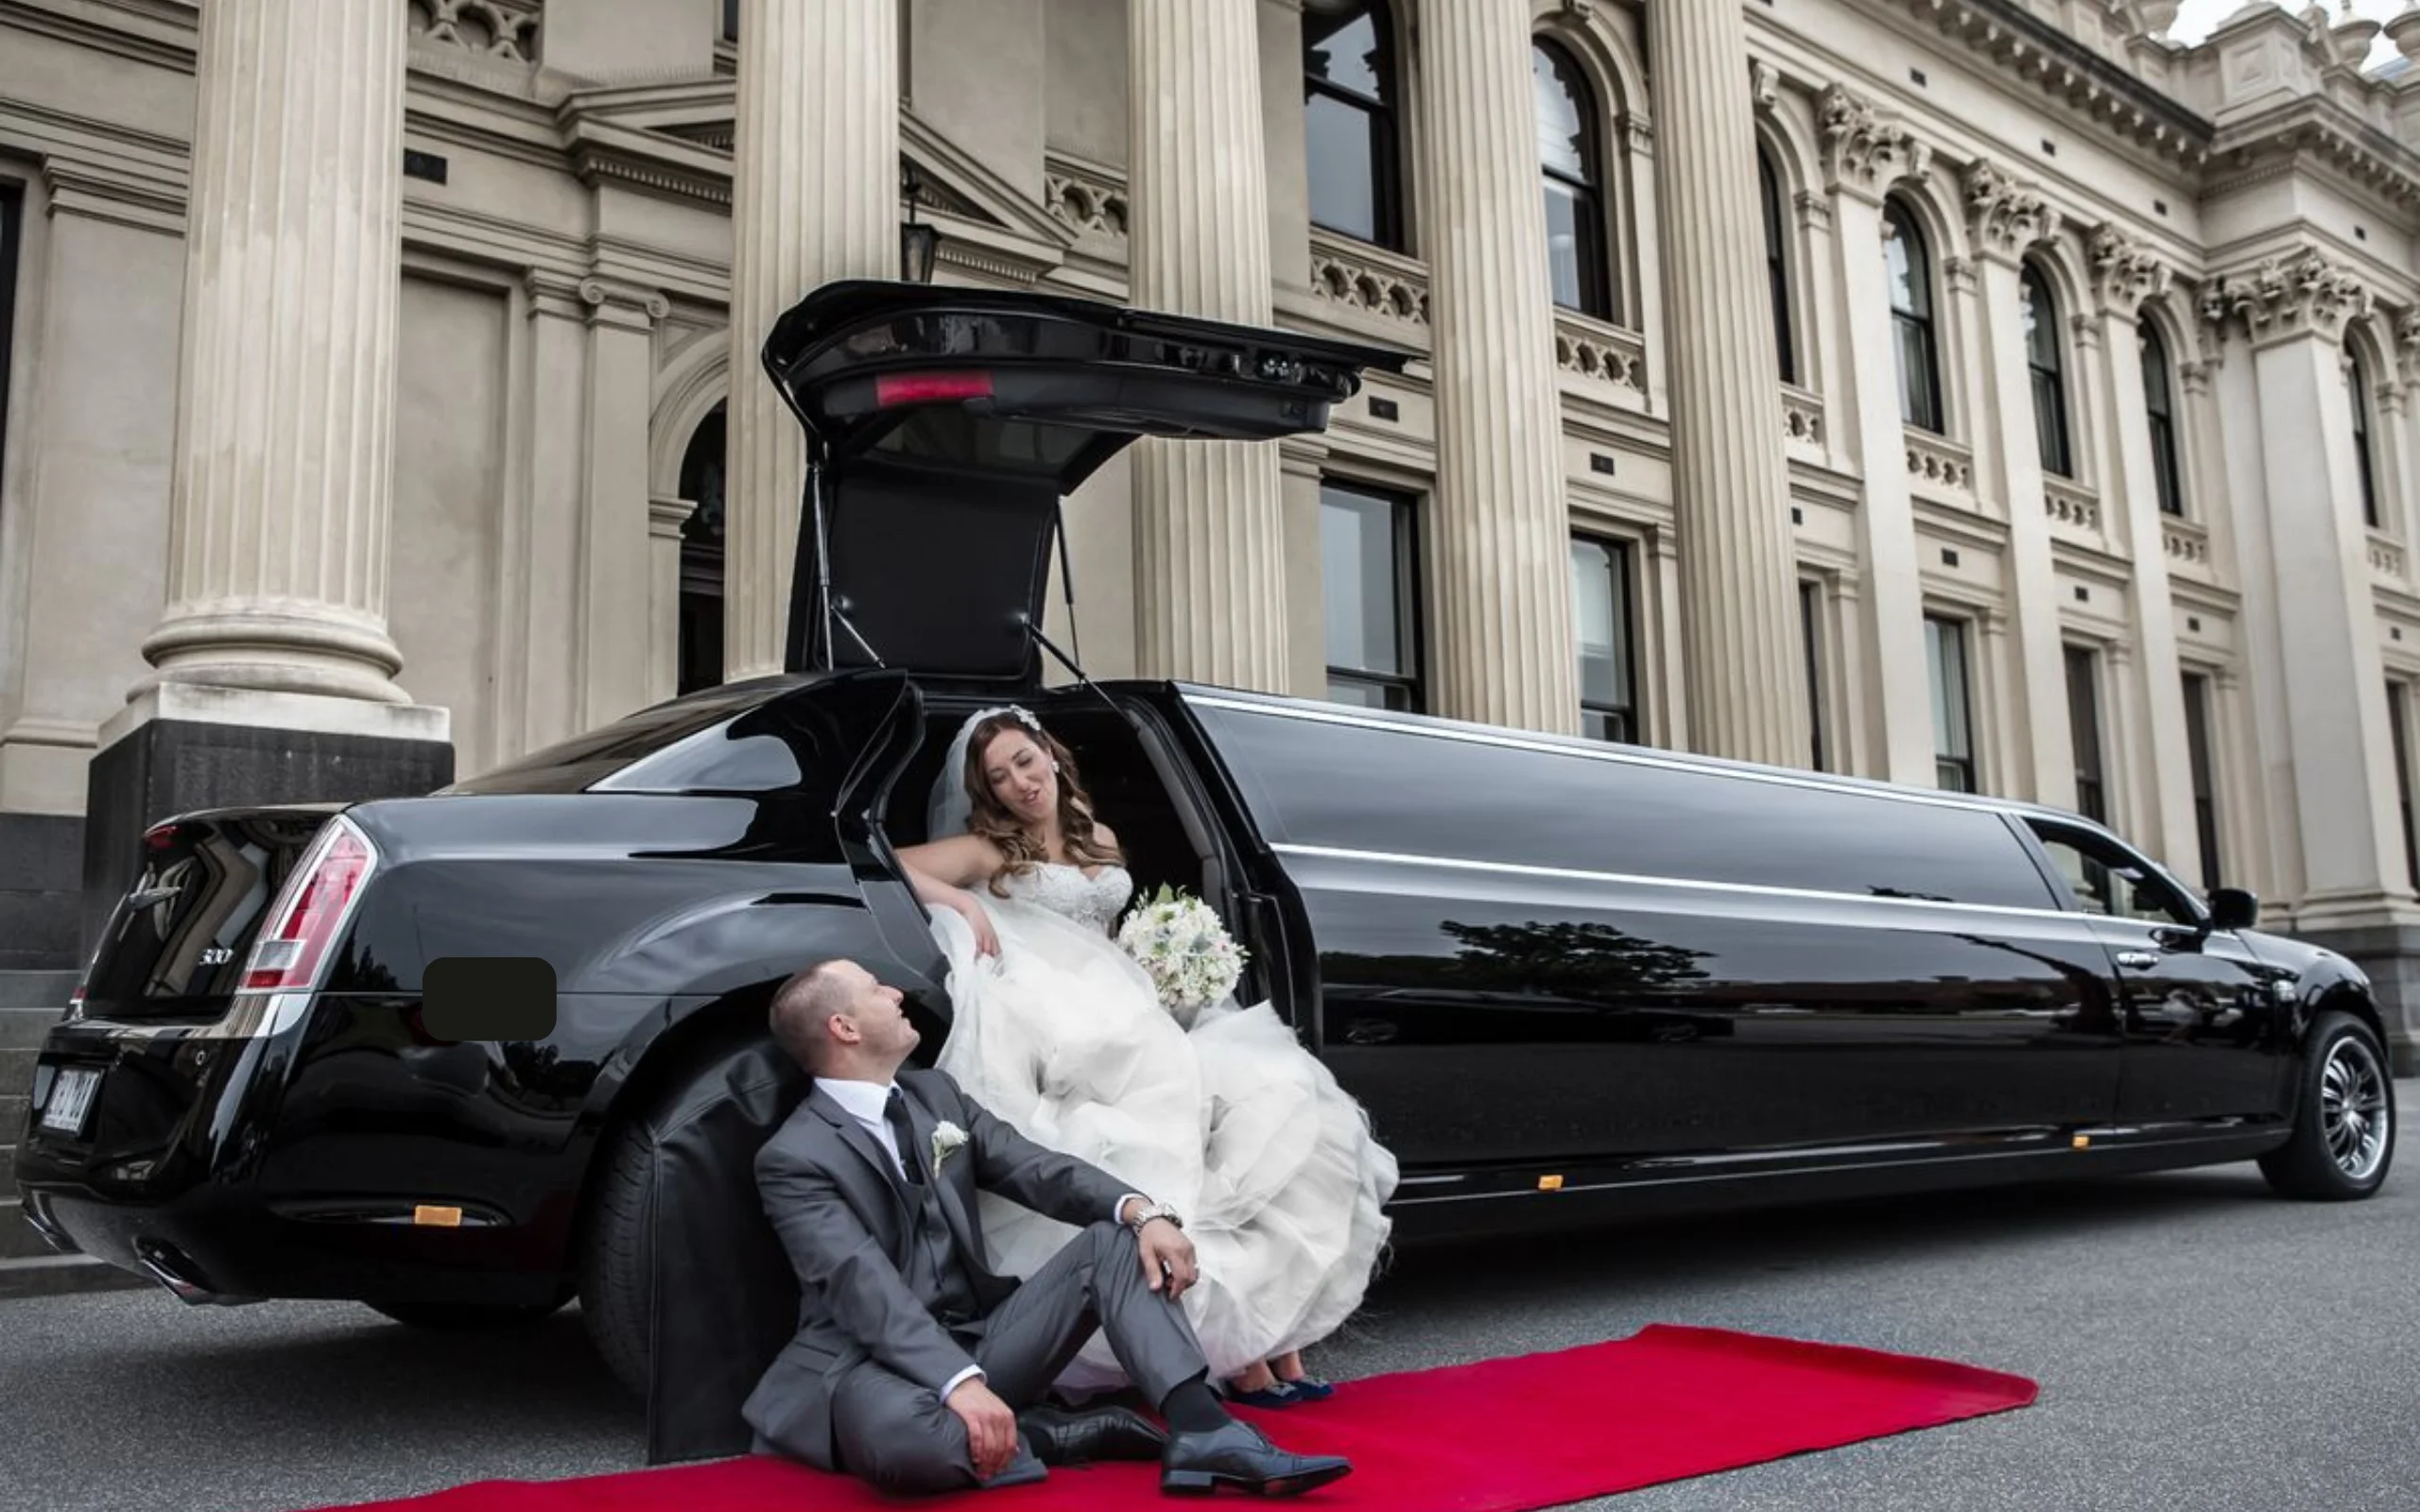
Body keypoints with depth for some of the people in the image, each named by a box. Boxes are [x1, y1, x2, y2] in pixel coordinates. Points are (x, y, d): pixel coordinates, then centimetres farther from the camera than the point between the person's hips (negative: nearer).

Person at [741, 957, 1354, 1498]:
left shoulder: (935, 1093, 11)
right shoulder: (793, 1159, -12)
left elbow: (1038, 1169, 1)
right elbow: (865, 1290, -24)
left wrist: (1140, 1210, -18)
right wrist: (960, 1383, -38)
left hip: (980, 1339, 7)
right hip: (874, 1363, -7)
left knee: (1116, 1241, -11)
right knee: (898, 1434, -42)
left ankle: (1201, 1434, -27)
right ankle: (1058, 1433, -16)